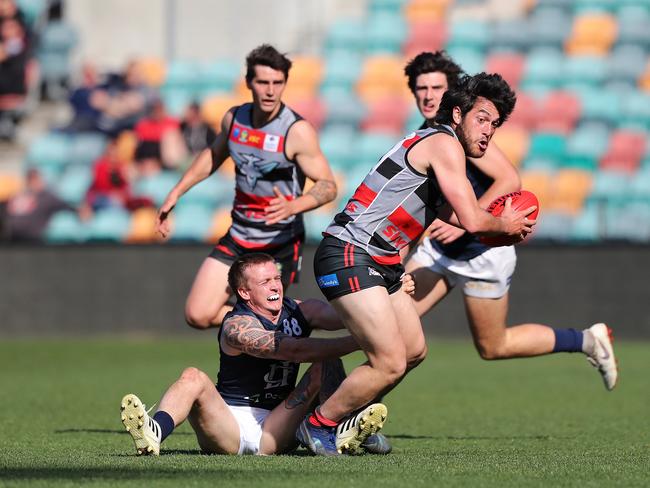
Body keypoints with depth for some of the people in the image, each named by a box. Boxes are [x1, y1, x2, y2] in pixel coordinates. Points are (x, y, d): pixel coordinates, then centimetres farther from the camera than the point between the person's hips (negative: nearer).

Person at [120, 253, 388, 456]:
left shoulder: (301, 311, 6)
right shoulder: (237, 326, -14)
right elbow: (294, 349, -28)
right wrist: (357, 342, -34)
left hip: (275, 432, 5)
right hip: (229, 424, -4)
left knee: (327, 362, -6)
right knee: (193, 378, -31)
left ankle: (344, 431, -29)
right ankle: (154, 433, -58)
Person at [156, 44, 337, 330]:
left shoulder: (297, 131, -17)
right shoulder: (234, 119, 1)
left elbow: (328, 186, -17)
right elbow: (213, 156, 22)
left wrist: (292, 207, -35)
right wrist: (175, 194, 19)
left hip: (280, 244, -5)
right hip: (238, 239, 5)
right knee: (198, 315, -4)